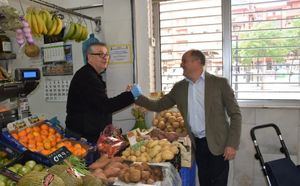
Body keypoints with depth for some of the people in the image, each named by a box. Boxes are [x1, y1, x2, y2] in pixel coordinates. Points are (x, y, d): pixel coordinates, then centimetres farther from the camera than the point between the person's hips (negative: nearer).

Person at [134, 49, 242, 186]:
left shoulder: (219, 83, -7)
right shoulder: (179, 87, 6)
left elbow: (235, 114, -6)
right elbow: (158, 106, 10)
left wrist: (232, 144, -13)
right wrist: (137, 97, -2)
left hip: (217, 144, -4)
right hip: (197, 144, 4)